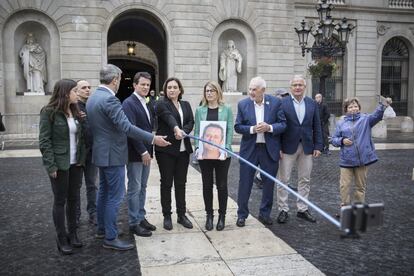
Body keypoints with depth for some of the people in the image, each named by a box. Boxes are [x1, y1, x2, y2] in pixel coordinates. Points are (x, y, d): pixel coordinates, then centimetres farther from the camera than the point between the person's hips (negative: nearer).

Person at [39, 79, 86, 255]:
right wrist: (51, 165, -16)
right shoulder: (49, 112, -10)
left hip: (76, 163, 6)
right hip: (60, 164, -6)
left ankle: (72, 233, 25)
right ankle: (61, 238, 14)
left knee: (73, 199, 12)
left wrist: (82, 158, 2)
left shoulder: (75, 112, 9)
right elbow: (44, 141, -12)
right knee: (60, 201, 4)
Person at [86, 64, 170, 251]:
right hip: (112, 154, -10)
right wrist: (153, 139, -25)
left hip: (101, 152, 10)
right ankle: (110, 238, 4)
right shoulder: (109, 99, -21)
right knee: (115, 196, -3)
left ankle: (102, 229, 32)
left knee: (104, 192, 19)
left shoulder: (92, 98, 10)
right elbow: (126, 127, -27)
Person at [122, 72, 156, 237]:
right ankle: (134, 223, 10)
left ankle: (141, 218, 25)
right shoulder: (129, 103, -12)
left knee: (142, 187, 15)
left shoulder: (146, 104, 14)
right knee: (134, 189, 1)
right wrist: (143, 152, -18)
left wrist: (148, 151, 8)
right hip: (135, 154, -8)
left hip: (145, 152, 8)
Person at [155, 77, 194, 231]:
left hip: (183, 149, 5)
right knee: (166, 183, 4)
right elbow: (169, 117, -24)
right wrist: (176, 128, -43)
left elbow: (191, 122, 3)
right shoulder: (161, 105, -4)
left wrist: (183, 132, -18)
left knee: (181, 183, 10)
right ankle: (167, 216, 15)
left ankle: (181, 215, 20)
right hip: (166, 149, -4)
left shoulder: (186, 105, 14)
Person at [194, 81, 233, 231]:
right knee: (207, 185, 8)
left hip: (222, 154, -1)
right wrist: (197, 147, -7)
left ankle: (222, 215, 20)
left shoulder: (226, 109, 1)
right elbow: (197, 130, 5)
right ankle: (209, 215, 21)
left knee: (221, 185, 7)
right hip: (205, 153, 2)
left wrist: (226, 148, -11)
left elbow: (230, 130, -2)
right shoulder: (200, 110, 6)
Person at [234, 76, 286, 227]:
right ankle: (242, 215, 18)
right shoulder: (243, 104, -1)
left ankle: (265, 213, 27)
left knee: (269, 182, 10)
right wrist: (252, 129, -18)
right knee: (245, 183, 4)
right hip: (249, 149, 0)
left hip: (270, 149, 1)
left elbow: (283, 124, -2)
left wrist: (269, 127, -20)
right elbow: (237, 126, -1)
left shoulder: (275, 102, -3)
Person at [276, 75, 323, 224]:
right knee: (283, 179, 2)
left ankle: (302, 209, 22)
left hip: (307, 147, 4)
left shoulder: (312, 104, 7)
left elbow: (317, 127, 8)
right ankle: (283, 210, 12)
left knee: (305, 180, 10)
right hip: (288, 147, -3)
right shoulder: (282, 103, -4)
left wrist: (318, 146, 2)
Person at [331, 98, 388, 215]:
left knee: (361, 186, 10)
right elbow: (334, 139, 8)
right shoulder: (341, 123, 7)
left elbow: (377, 115, -17)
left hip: (363, 158, 0)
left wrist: (383, 105, -36)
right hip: (346, 160, 1)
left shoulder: (365, 119, 3)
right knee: (344, 186, 1)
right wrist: (342, 141, -13)